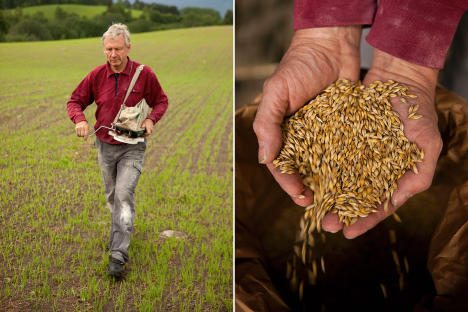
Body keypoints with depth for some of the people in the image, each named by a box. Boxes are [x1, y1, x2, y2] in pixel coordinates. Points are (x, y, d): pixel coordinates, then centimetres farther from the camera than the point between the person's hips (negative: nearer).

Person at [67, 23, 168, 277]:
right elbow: (75, 101, 5)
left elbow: (161, 101, 4)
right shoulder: (96, 75, -5)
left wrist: (151, 119, -16)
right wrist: (79, 120, -16)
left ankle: (118, 255, -14)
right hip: (105, 146, 4)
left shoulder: (144, 74, -11)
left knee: (124, 195, -15)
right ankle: (122, 233, 43)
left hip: (132, 147, -4)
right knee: (111, 196, 18)